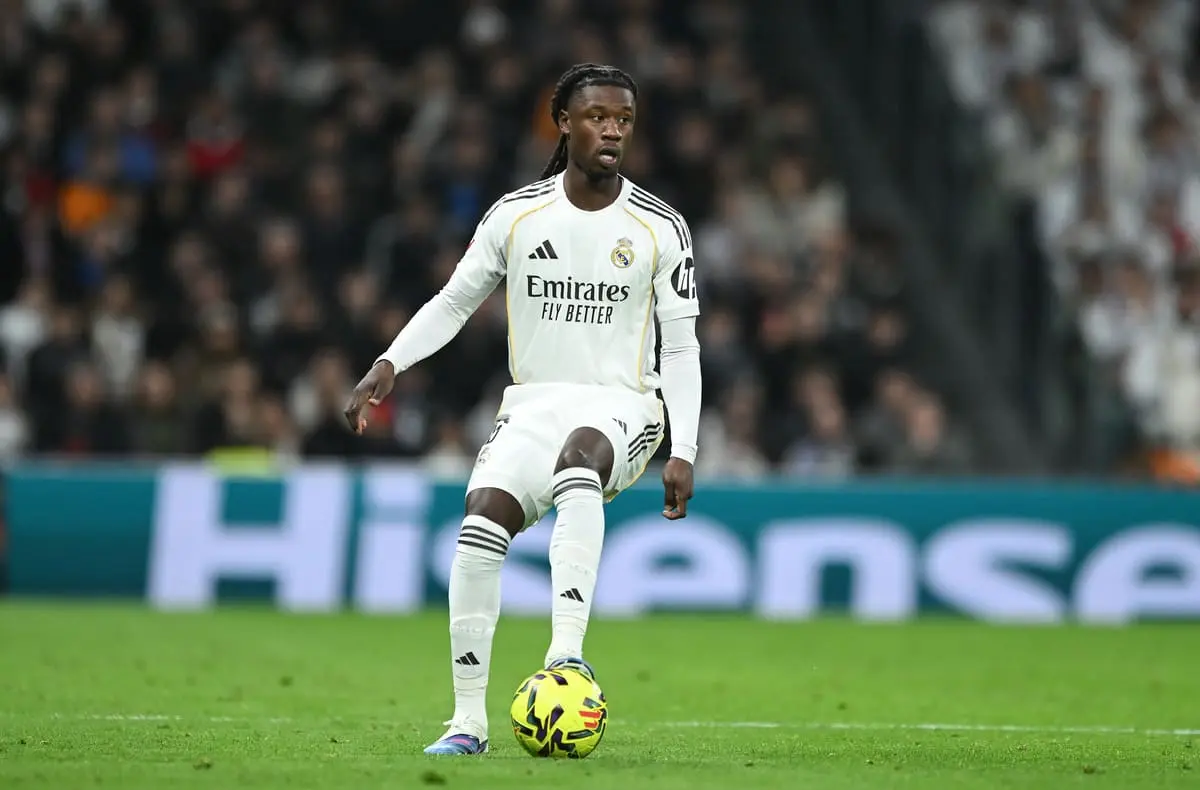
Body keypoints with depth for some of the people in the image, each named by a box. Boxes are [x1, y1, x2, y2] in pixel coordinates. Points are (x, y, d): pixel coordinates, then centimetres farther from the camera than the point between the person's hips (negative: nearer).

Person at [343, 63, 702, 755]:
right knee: (483, 519, -24)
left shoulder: (661, 227, 1)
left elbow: (681, 347, 3)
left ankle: (567, 653, -47)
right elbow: (454, 301, 13)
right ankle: (469, 720, -16)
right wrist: (389, 365, -2)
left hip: (620, 402, -2)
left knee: (579, 455, -39)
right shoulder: (517, 215, 4)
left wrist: (683, 452, -5)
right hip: (533, 401, 2)